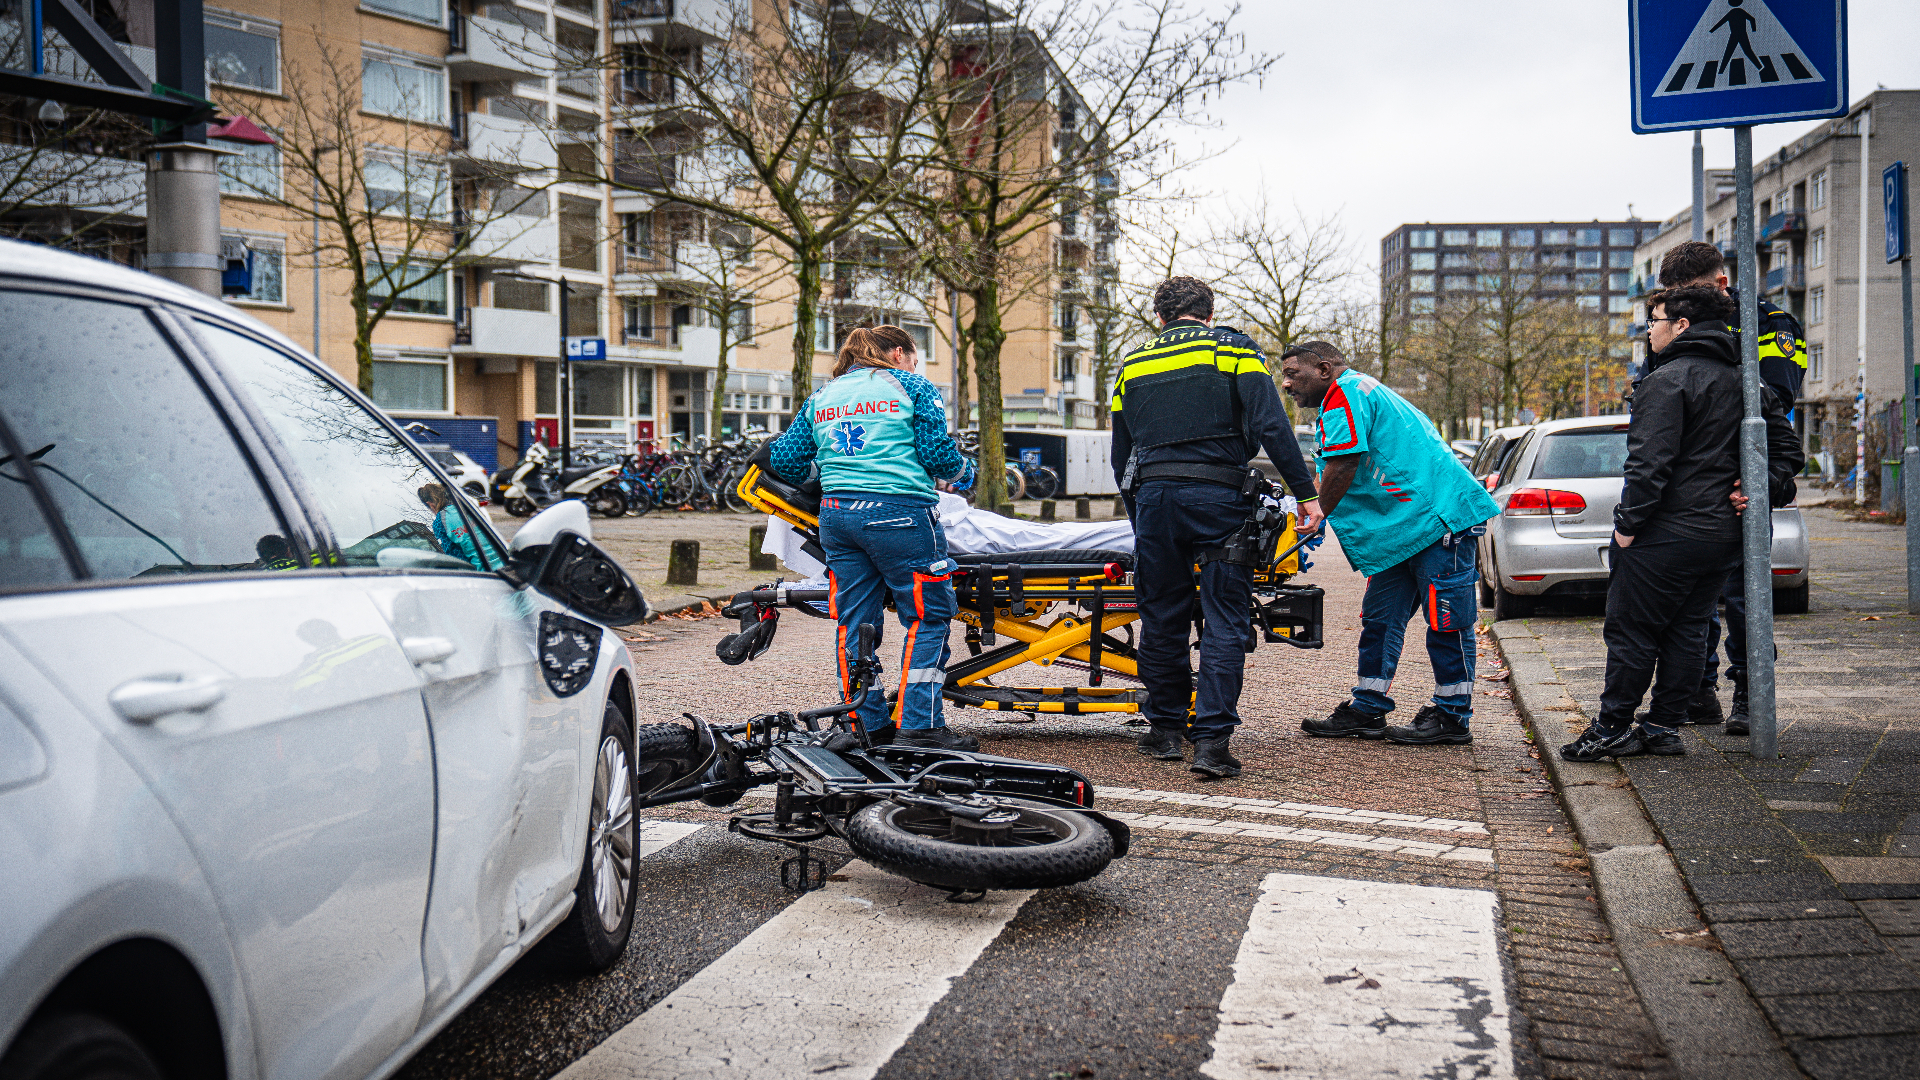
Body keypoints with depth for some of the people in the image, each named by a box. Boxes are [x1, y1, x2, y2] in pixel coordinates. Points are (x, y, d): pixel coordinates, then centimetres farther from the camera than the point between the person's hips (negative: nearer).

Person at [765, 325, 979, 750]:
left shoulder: (821, 397, 20)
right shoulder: (911, 386, 7)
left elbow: (785, 460, 14)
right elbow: (937, 452, -2)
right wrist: (962, 473, 18)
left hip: (836, 514, 6)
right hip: (898, 512, -5)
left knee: (854, 620, 11)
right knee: (927, 617, 1)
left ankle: (866, 724, 16)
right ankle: (918, 725, -4)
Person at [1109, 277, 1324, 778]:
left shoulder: (1132, 364, 18)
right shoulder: (1234, 348, 7)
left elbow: (1120, 457, 19)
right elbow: (1272, 427, -7)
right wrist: (1305, 493, -5)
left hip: (1153, 495, 3)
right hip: (1219, 496, -3)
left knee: (1161, 617, 13)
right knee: (1225, 621, 0)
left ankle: (1166, 729, 22)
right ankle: (1211, 741, -5)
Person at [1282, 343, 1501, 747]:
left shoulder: (1346, 391, -8)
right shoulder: (1366, 392, 25)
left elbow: (1342, 466, -16)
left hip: (1441, 516, -11)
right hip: (1408, 527, 11)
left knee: (1445, 621, -4)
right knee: (1380, 618, 10)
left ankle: (1452, 717, 3)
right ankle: (1368, 711, 15)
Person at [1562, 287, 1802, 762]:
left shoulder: (1668, 379, -13)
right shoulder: (1745, 381, 14)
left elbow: (1650, 461, -21)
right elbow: (1787, 449, 17)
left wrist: (1627, 522, -15)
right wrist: (1762, 490, 7)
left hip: (1666, 534, -8)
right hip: (1724, 533, 8)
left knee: (1630, 629, 0)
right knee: (1688, 630, 13)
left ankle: (1612, 729, 5)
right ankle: (1664, 727, 17)